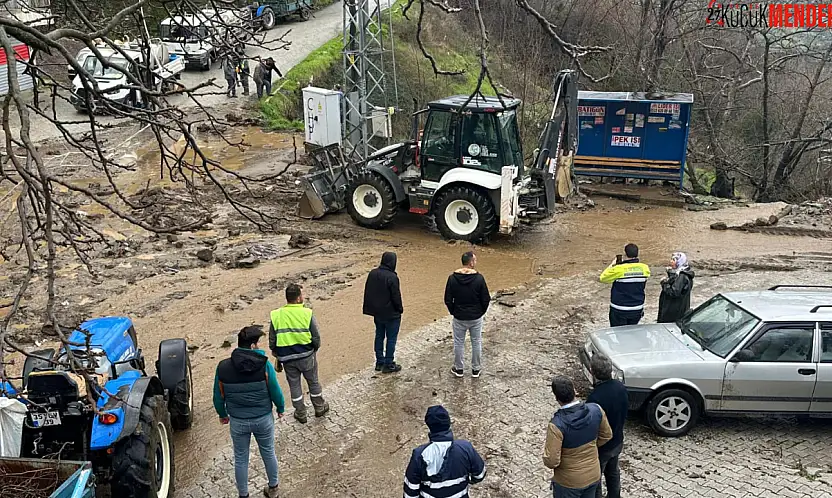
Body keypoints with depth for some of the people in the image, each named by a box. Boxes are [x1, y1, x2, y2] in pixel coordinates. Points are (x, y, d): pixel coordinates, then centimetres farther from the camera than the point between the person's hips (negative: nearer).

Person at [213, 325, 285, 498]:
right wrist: (280, 409, 10)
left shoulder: (223, 367, -13)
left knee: (241, 459, 18)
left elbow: (218, 397, -2)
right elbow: (276, 392, -10)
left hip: (238, 422, 0)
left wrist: (222, 415, 17)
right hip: (263, 419, 0)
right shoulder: (264, 365, -18)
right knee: (268, 453, 21)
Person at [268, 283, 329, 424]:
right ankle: (319, 407, 36)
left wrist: (278, 357, 14)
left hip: (286, 358, 2)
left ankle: (301, 413, 29)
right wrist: (315, 349, 11)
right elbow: (316, 337, -10)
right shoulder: (307, 314, -15)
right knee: (313, 382, 19)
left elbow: (272, 341, -1)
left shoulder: (276, 315, -8)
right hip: (306, 355, -1)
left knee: (294, 385, 17)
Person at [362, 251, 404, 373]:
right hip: (391, 314, -7)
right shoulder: (392, 277, -24)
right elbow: (396, 296, -18)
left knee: (379, 336, 17)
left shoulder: (372, 274, -2)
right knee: (391, 339, 6)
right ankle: (388, 364, 12)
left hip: (377, 312, 7)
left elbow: (367, 292, 6)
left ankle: (379, 362, 25)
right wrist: (400, 309, -1)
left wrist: (371, 308, 16)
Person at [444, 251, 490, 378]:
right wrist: (481, 311, 7)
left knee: (458, 343, 15)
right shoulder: (479, 278, -16)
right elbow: (486, 299, -10)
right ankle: (476, 369, 26)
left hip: (459, 318, 1)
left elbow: (448, 300, -7)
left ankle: (458, 369, 27)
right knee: (476, 343, 15)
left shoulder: (453, 278, -12)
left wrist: (453, 312, 9)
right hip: (476, 317, -1)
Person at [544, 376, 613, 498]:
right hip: (593, 475, 4)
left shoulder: (556, 425, -31)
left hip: (568, 482, -4)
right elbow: (606, 436, 2)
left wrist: (545, 451, -6)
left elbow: (551, 461, -27)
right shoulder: (596, 410, -16)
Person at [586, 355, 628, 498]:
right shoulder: (620, 387, -13)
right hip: (617, 441, 7)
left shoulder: (595, 398, -36)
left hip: (601, 448, -7)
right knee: (613, 471, 30)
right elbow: (625, 411, 4)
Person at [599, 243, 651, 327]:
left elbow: (603, 278, -8)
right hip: (637, 310, 4)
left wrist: (612, 265, 4)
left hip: (619, 311, -4)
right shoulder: (645, 268, -7)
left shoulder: (619, 269, -20)